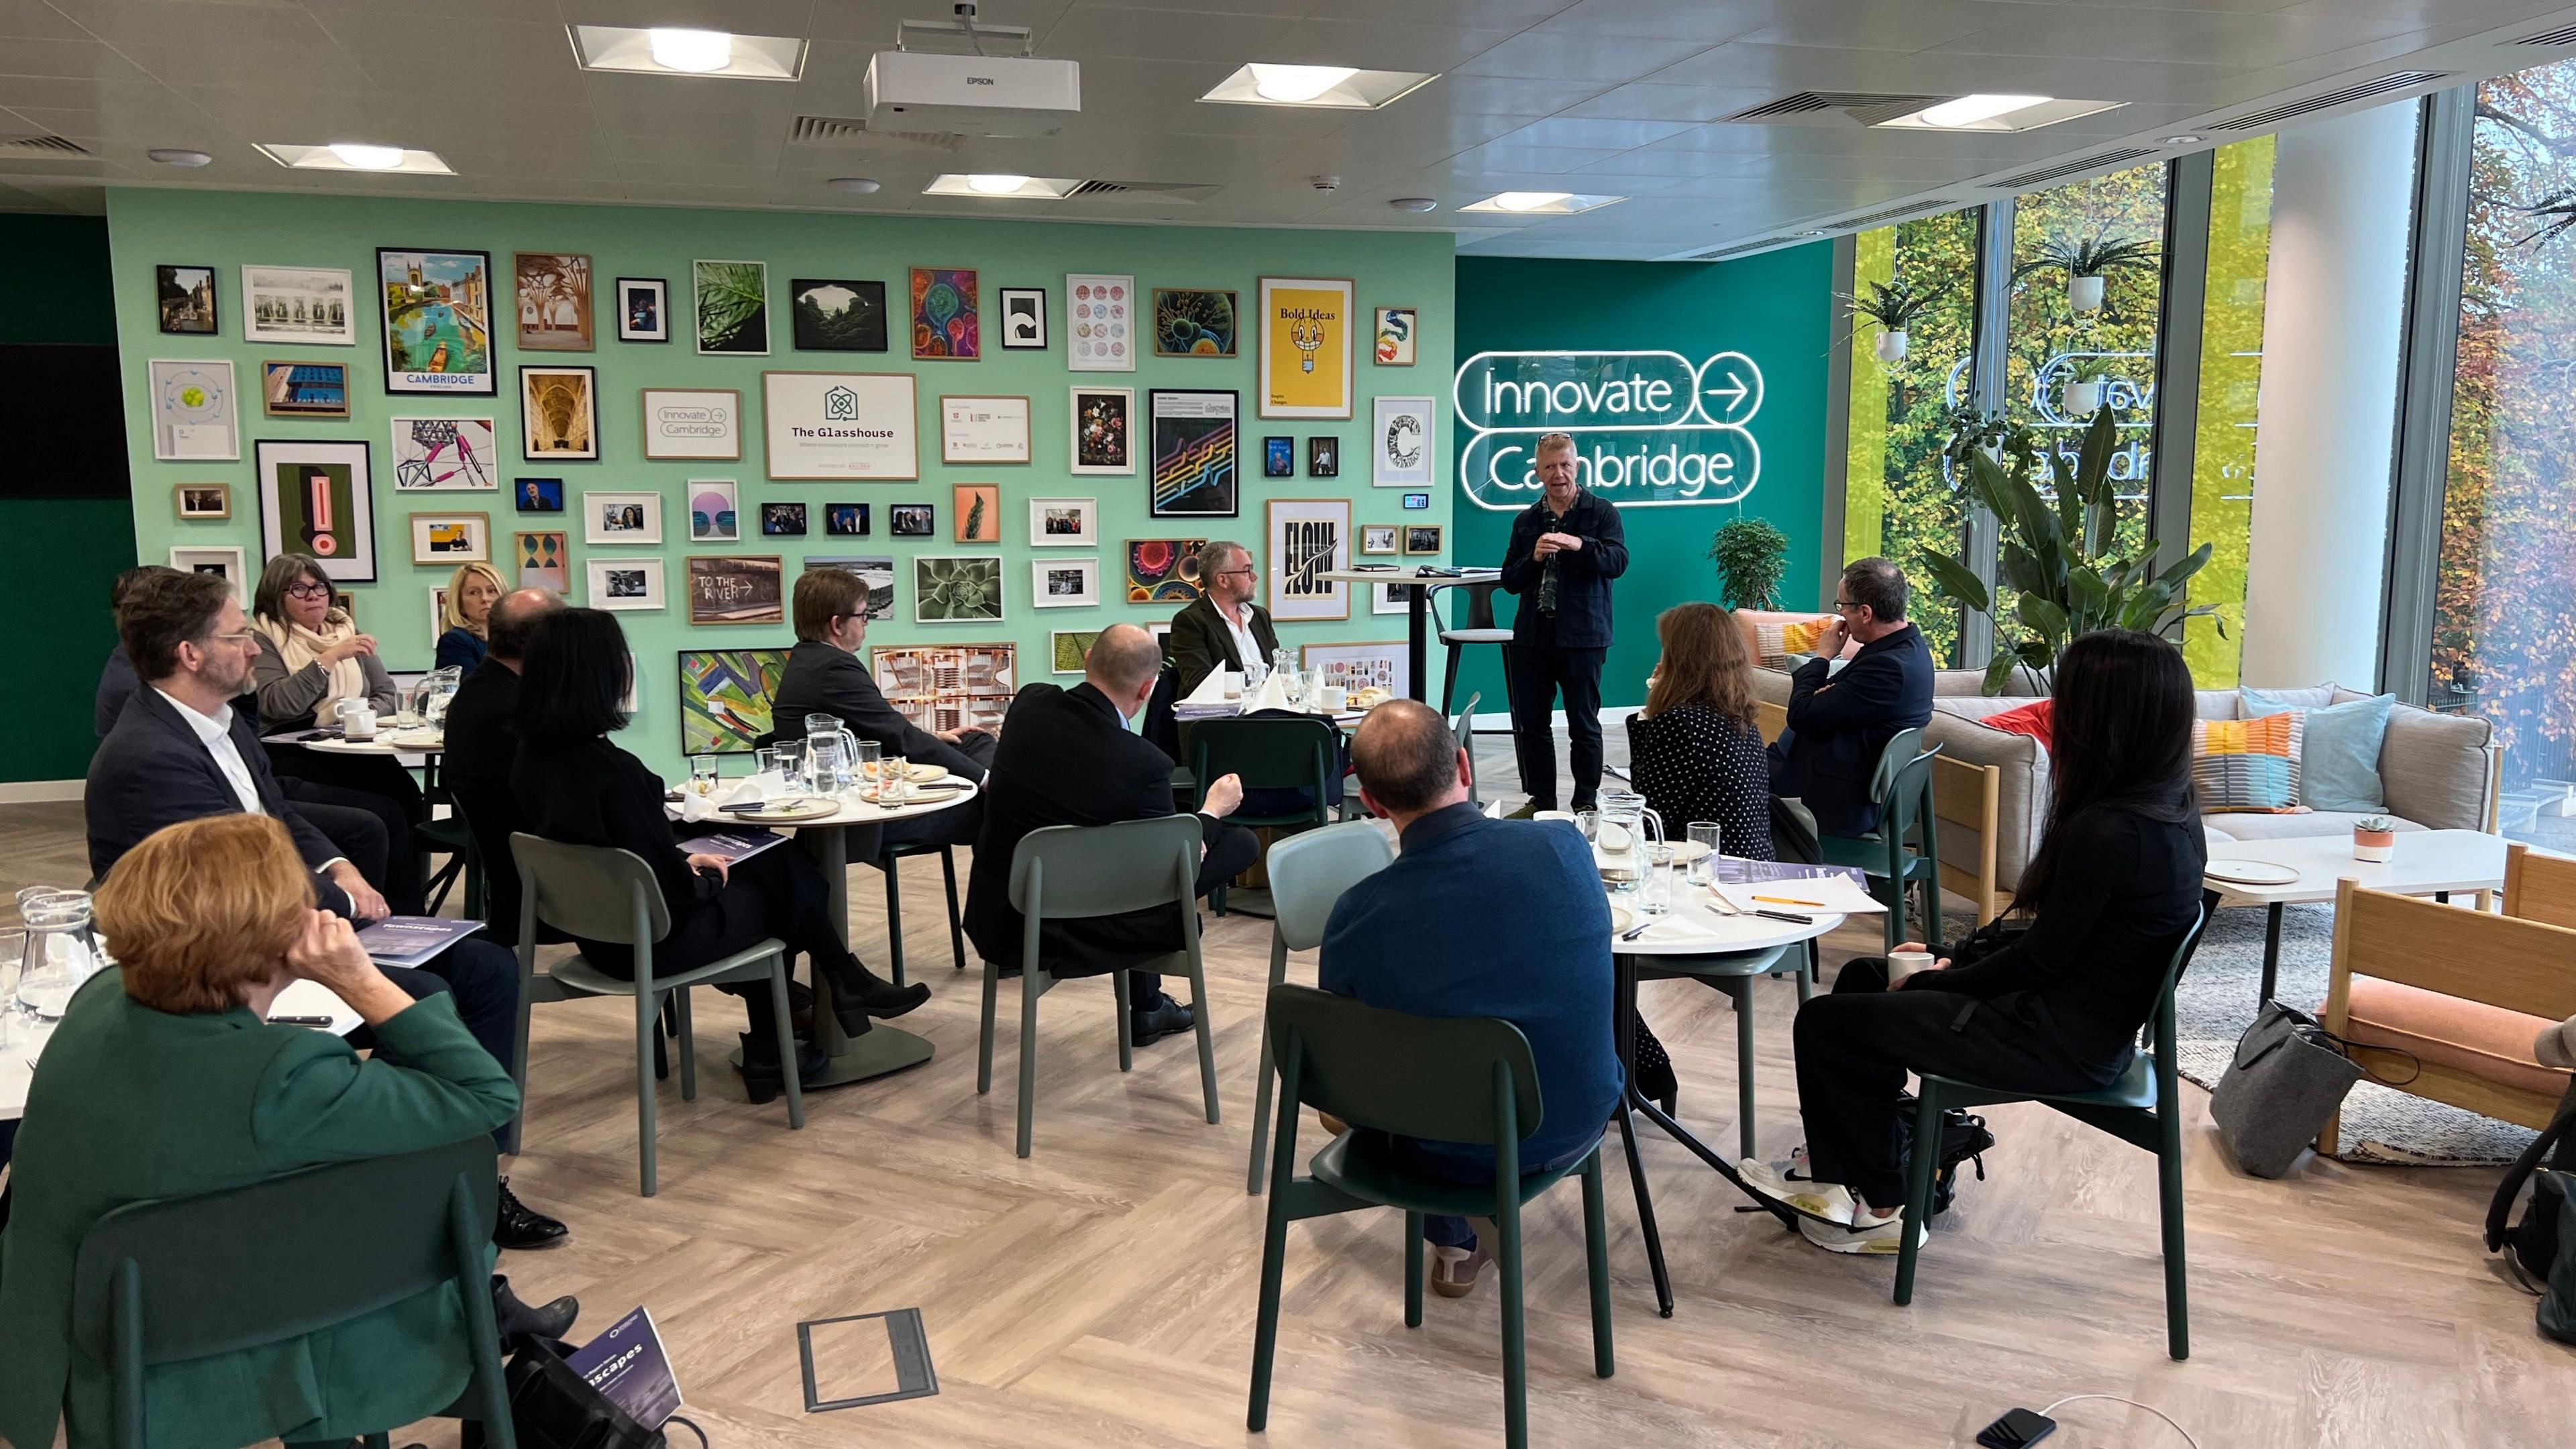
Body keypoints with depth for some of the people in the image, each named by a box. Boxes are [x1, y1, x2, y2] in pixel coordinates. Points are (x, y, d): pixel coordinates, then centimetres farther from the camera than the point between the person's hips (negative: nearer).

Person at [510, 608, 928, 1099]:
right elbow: (670, 890, -25)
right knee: (792, 874, 12)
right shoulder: (612, 769, -30)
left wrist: (682, 859, 8)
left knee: (767, 862, 22)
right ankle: (851, 987, 35)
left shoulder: (532, 759, -5)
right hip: (656, 935, -8)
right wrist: (697, 875, -5)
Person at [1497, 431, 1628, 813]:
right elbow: (1510, 581, 11)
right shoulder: (1526, 521, 13)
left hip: (1582, 636, -4)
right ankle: (1541, 803, 16)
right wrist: (1534, 558, -9)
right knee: (1531, 724, 6)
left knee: (1584, 725, 2)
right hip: (1532, 635, 4)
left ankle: (1585, 805, 11)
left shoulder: (1602, 512, 2)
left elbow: (1618, 560, -13)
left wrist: (1580, 545, -30)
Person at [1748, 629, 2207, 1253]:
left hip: (2062, 1044, -10)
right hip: (2095, 1022, 10)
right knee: (1862, 976, 20)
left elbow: (2041, 959, -20)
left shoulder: (2107, 831, -27)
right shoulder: (2172, 813, 2)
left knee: (1824, 1023, -1)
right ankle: (1832, 1175, 24)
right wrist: (1957, 957, 9)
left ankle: (1881, 1206, 16)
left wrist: (1933, 983, -5)